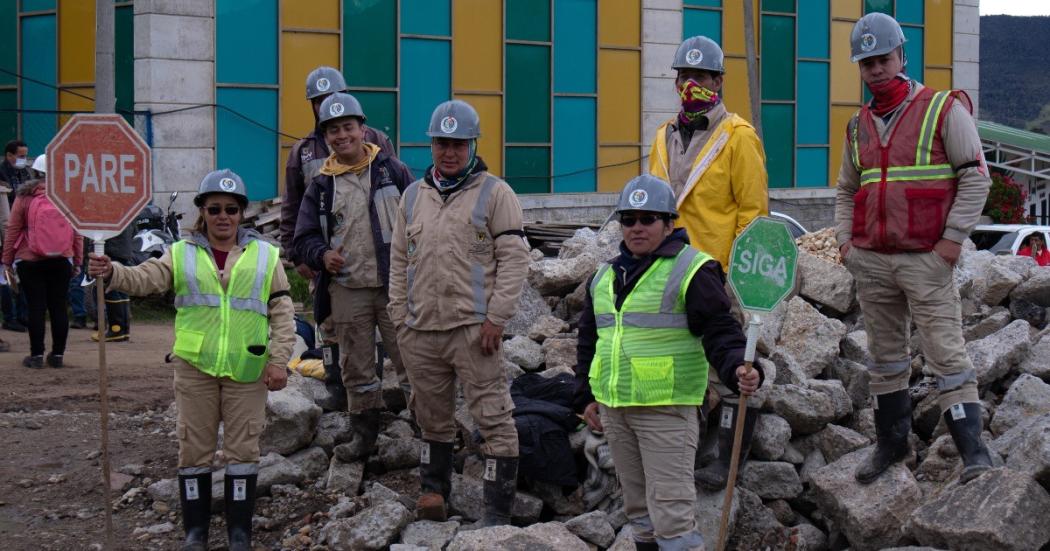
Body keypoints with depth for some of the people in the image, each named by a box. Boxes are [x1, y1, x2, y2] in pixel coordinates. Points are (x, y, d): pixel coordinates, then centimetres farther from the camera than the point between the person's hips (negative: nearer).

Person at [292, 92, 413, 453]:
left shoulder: (392, 170, 3)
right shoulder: (321, 186, 7)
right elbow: (303, 239, 8)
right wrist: (322, 255, -13)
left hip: (395, 286, -2)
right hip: (347, 291, 2)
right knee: (356, 369, 11)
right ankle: (365, 434, 24)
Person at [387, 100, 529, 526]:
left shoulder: (494, 193, -1)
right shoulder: (413, 195, 15)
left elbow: (514, 258, -6)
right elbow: (399, 261, 19)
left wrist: (496, 318, -12)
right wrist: (399, 316, 11)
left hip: (473, 327, -5)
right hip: (421, 329, 5)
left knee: (493, 418, -7)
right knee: (432, 417, 16)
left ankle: (497, 512, -3)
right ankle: (434, 489, 31)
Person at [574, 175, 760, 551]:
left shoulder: (691, 271, -7)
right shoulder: (605, 276, 15)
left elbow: (720, 333, -12)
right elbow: (589, 340, 23)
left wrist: (739, 370, -30)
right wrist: (586, 395, 19)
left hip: (667, 409, -7)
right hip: (614, 410, 7)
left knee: (671, 510, -11)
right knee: (639, 509, 15)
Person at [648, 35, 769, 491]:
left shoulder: (738, 137, -6)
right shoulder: (665, 137, 14)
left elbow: (753, 209, -9)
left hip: (723, 277, -7)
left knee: (728, 368, -1)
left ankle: (729, 459, 6)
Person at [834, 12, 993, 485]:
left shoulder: (943, 110, -4)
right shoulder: (859, 126, 13)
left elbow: (976, 178, -6)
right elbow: (846, 190, 23)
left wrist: (953, 238, -12)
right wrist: (844, 239, 8)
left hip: (926, 260, -5)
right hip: (871, 261, 6)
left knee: (946, 352, -11)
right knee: (886, 357, 13)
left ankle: (973, 450, -11)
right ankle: (891, 442, 24)